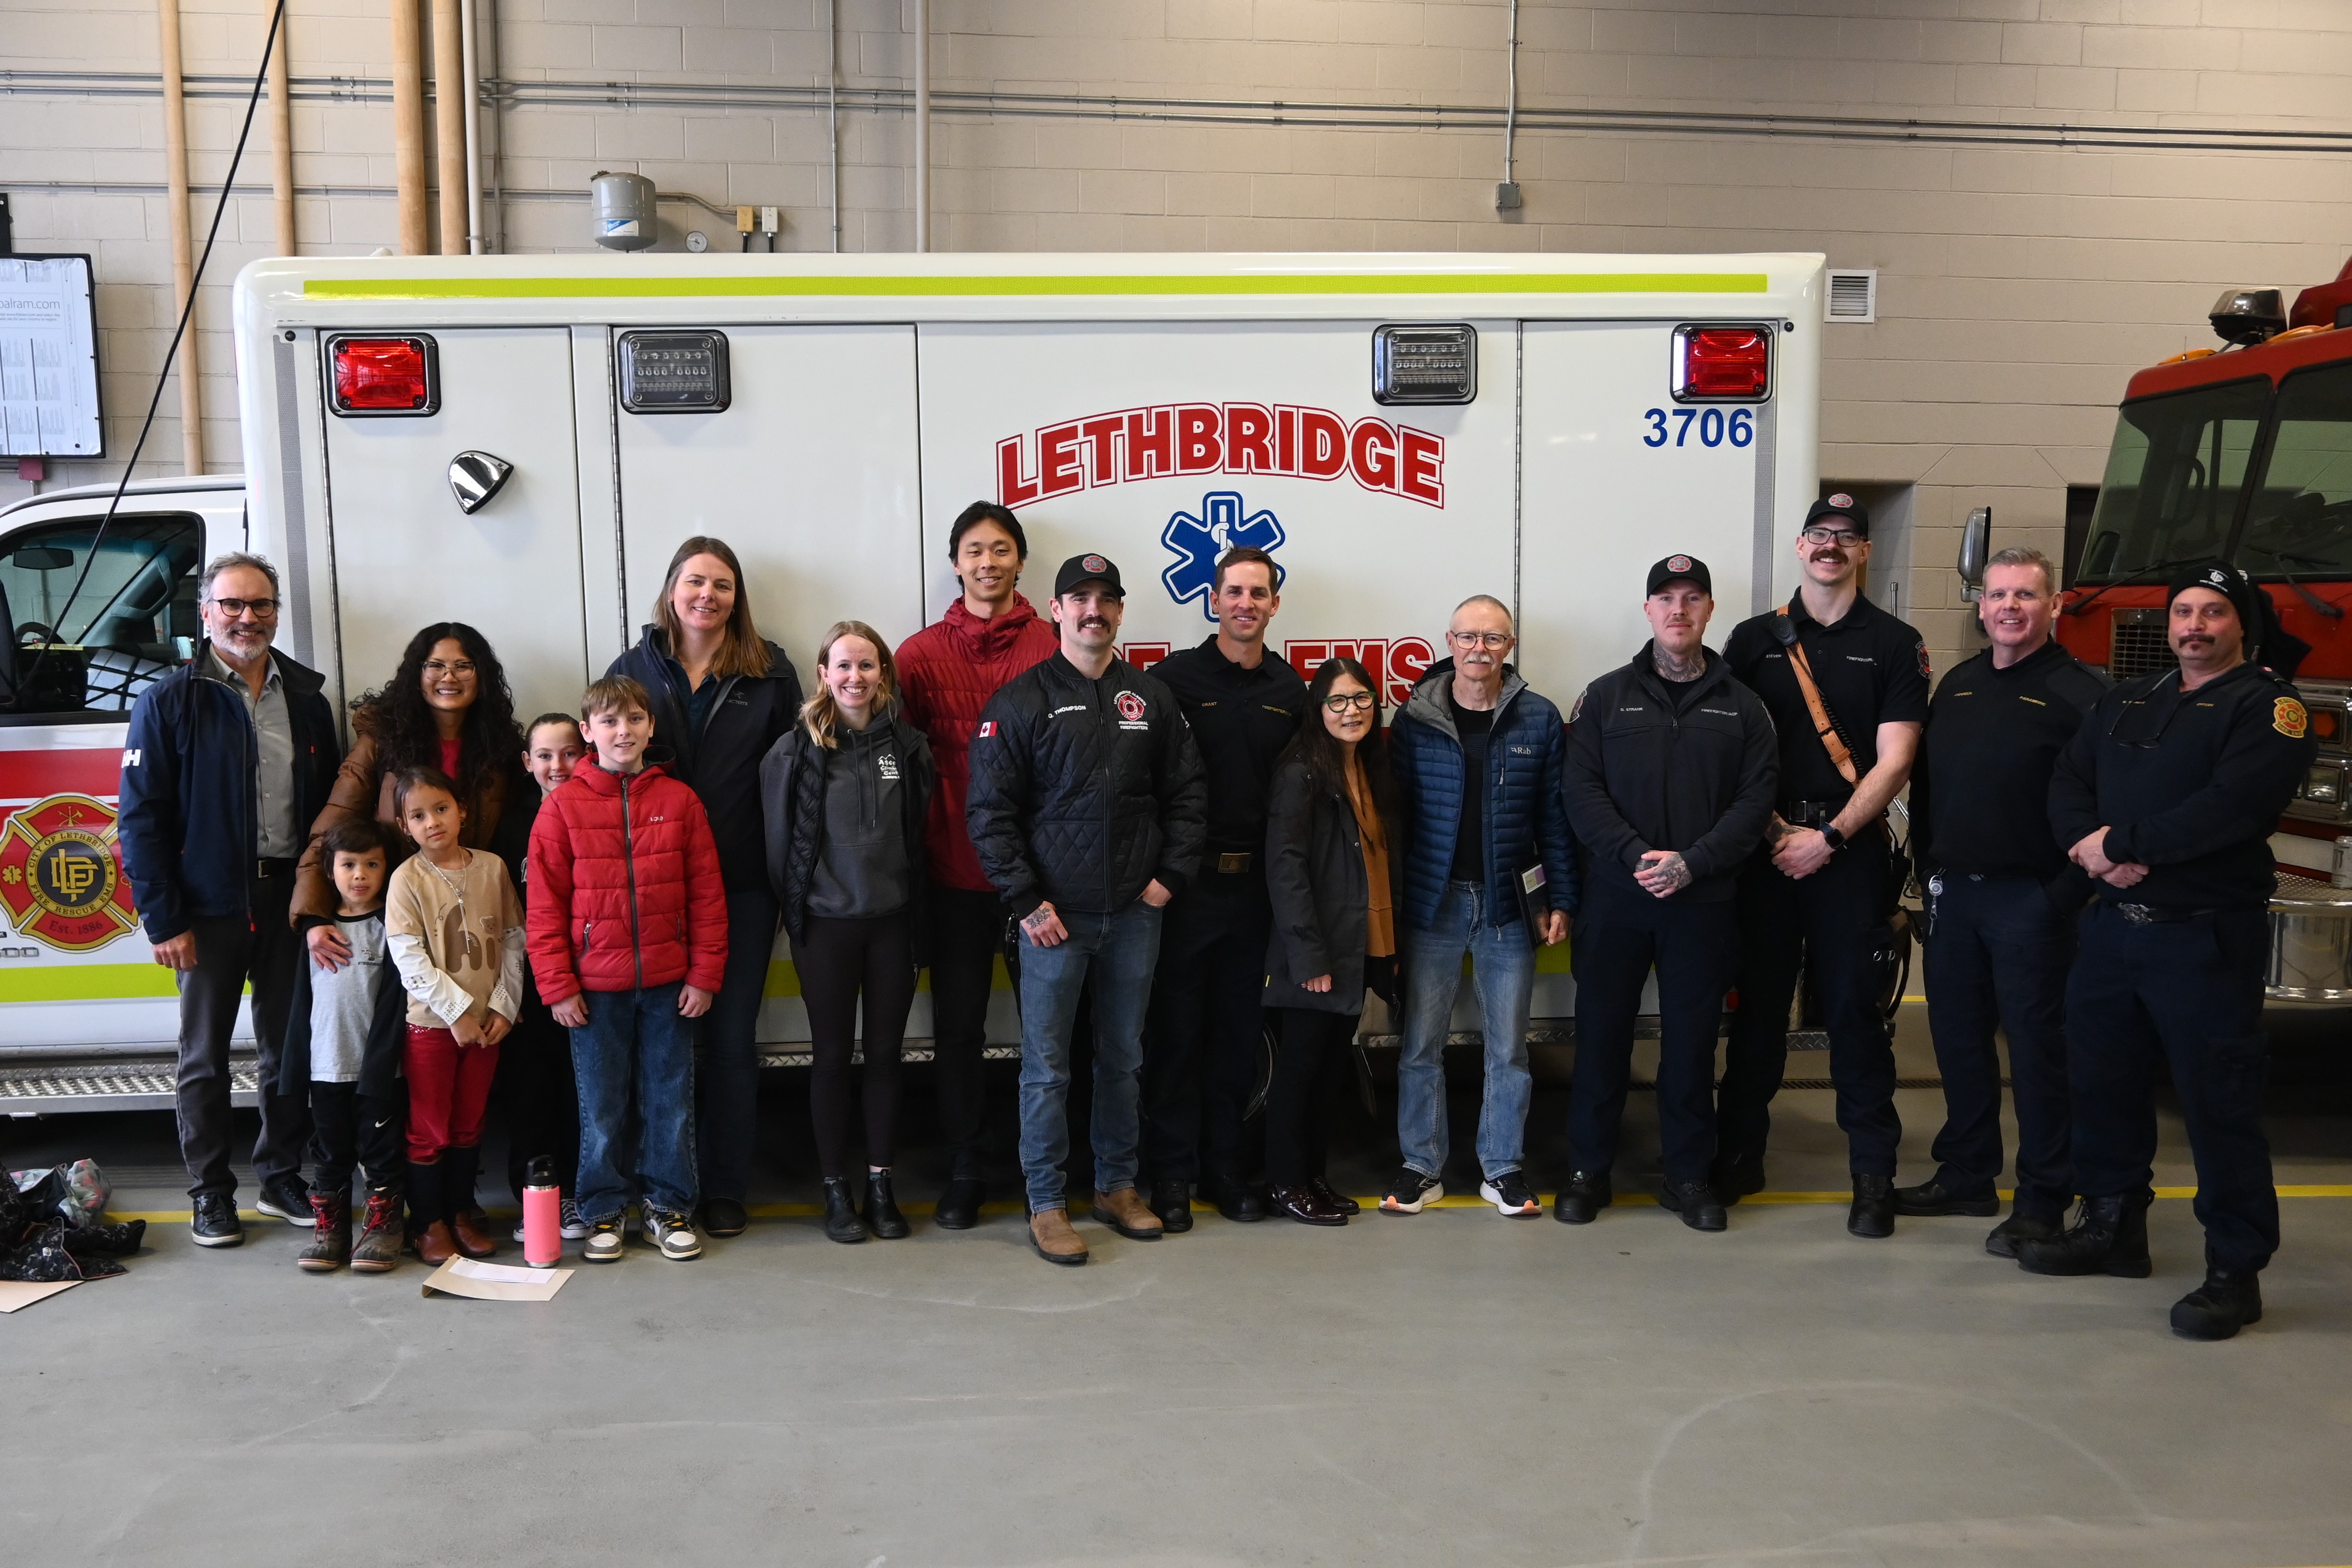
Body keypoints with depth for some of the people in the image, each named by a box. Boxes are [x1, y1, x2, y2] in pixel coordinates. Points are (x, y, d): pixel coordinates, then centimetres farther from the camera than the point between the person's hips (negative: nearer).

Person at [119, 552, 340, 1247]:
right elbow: (141, 817, -6)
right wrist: (163, 920, -12)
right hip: (210, 904, -3)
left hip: (290, 897, 3)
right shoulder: (170, 702, -3)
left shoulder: (306, 700, 9)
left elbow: (331, 805, 11)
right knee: (205, 1054, 7)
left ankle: (282, 1177, 25)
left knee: (289, 1047, 11)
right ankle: (211, 1195, 18)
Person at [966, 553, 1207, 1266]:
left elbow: (1185, 794, 11)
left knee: (1124, 1059, 14)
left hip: (1135, 914, 4)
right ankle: (1046, 1204, 14)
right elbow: (990, 810, -7)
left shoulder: (1152, 698, 8)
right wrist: (1027, 901, -11)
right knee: (1047, 1067, 3)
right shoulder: (1022, 700, -4)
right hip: (1054, 915, -3)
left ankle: (1118, 1187, 28)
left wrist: (1170, 875, 1)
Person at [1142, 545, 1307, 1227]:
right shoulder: (1175, 677, -4)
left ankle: (1225, 1166, 24)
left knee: (1240, 1031, 12)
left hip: (1254, 884, 4)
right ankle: (1172, 1173, 14)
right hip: (1187, 882, -4)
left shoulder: (1291, 689, 9)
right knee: (1176, 1030, 3)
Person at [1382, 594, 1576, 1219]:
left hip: (1510, 904, 0)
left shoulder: (1539, 719, 0)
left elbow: (1554, 816, 3)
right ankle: (1421, 1166, 19)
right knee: (1421, 1043, 6)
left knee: (1509, 1045, 9)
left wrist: (1560, 900, 0)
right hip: (1433, 902, 0)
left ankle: (1502, 1167, 22)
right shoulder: (1416, 718, -1)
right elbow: (1396, 812, -1)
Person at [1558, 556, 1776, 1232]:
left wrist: (1692, 862, -14)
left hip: (1703, 902, 0)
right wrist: (1635, 856, -15)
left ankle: (1688, 1172, 21)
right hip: (1615, 897, 0)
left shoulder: (1741, 707, 7)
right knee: (1601, 1032, 5)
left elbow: (1756, 799, -1)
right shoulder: (1607, 696, 5)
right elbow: (1582, 790, -2)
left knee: (1692, 1038, 7)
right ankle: (1587, 1170, 17)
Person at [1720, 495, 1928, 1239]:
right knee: (1758, 1002, 7)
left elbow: (1893, 760, -3)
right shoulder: (1754, 638, 8)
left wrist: (1830, 837, -10)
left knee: (1854, 1007, 1)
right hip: (1765, 843, 2)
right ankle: (1739, 1155, 17)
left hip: (1851, 849, -1)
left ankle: (1874, 1172, 10)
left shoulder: (1895, 644, 3)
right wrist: (1771, 829, -6)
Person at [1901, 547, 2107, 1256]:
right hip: (1954, 894, 6)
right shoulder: (1958, 685, 13)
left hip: (2029, 899, -6)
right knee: (1958, 1038, 13)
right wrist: (1928, 868, 10)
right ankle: (1967, 1176, 27)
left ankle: (2042, 1201, 10)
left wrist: (2066, 893, -17)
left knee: (2036, 1049, 0)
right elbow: (1925, 784, 17)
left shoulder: (2080, 692, -8)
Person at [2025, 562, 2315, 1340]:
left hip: (2204, 936, -7)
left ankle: (2236, 1269, 8)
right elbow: (2068, 780, 7)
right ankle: (2113, 1227, 29)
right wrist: (2090, 842, -13)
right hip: (2112, 926, 7)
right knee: (2102, 1080, 14)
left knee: (2219, 1103, -2)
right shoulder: (2126, 702, 17)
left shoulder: (2268, 706, -5)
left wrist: (2122, 843, -15)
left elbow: (2227, 808, -20)